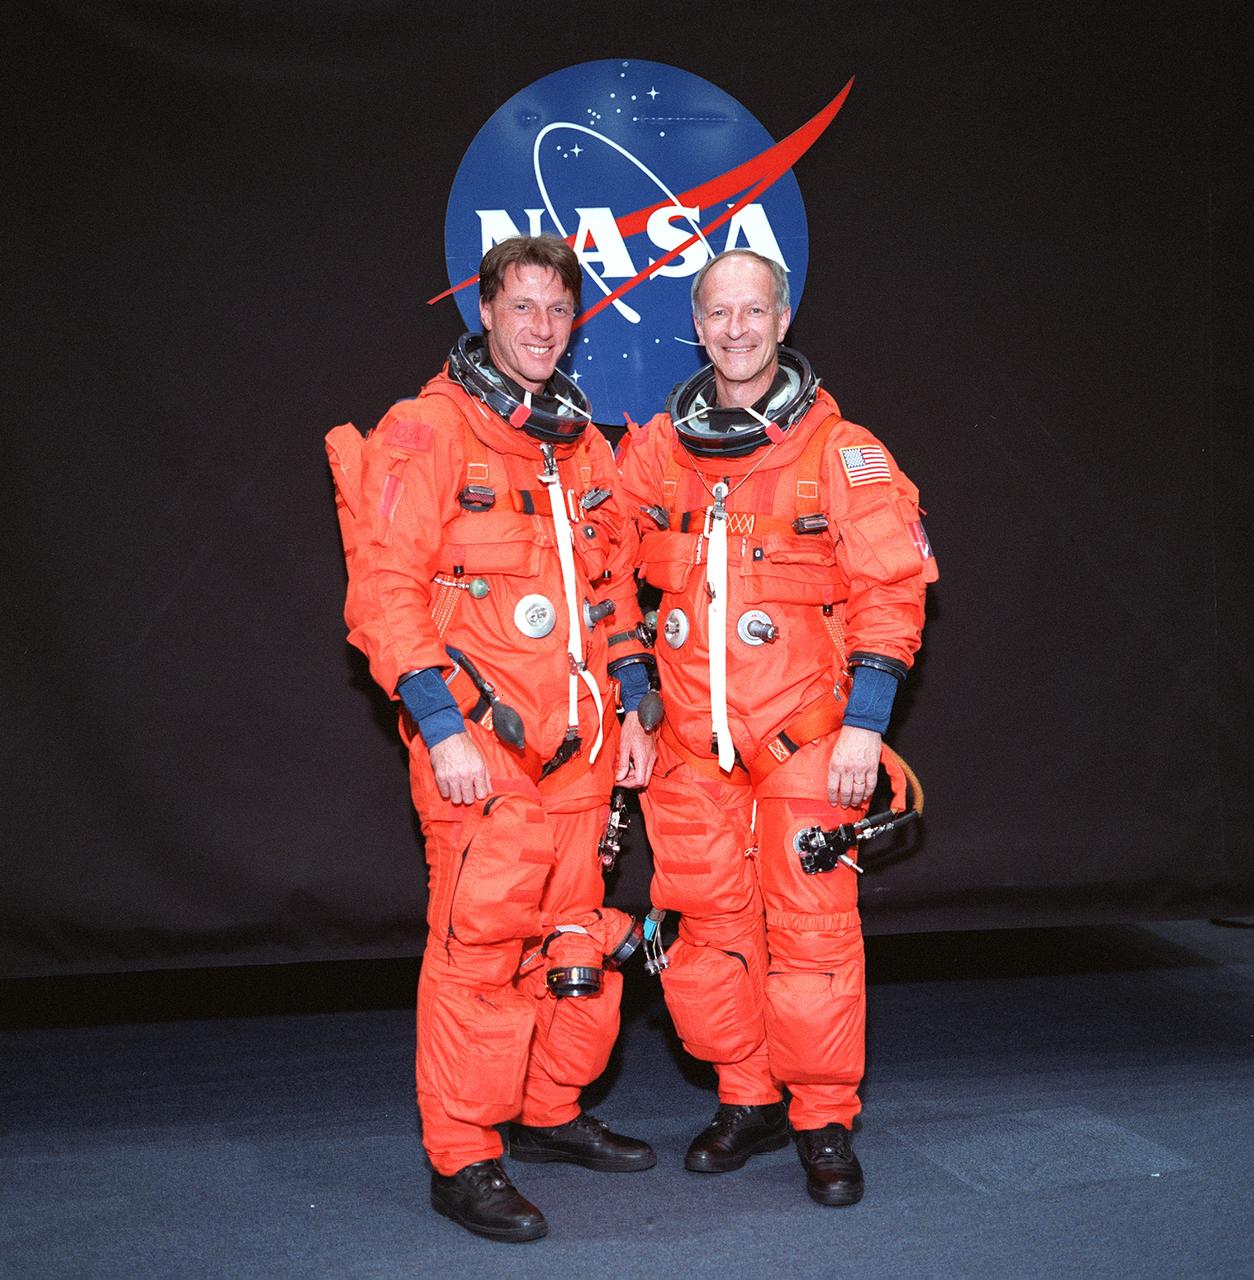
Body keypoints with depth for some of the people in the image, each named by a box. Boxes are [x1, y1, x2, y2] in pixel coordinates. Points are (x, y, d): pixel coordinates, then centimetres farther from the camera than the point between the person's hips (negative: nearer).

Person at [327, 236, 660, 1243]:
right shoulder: (427, 432, -5)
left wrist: (631, 707, 15)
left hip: (579, 745, 7)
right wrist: (442, 727, -17)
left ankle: (552, 1113, 31)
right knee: (479, 947, -4)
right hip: (480, 747, -7)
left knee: (578, 940, 14)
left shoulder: (583, 444, 16)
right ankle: (461, 1160, 8)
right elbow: (385, 592, -12)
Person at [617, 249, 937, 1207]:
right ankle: (746, 1102, 25)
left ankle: (823, 1121, 15)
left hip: (806, 732, -3)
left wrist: (865, 724, -10)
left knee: (813, 926, -1)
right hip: (692, 734, 3)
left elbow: (890, 591, -5)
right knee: (710, 920, 8)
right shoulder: (655, 452, 7)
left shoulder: (840, 452, -3)